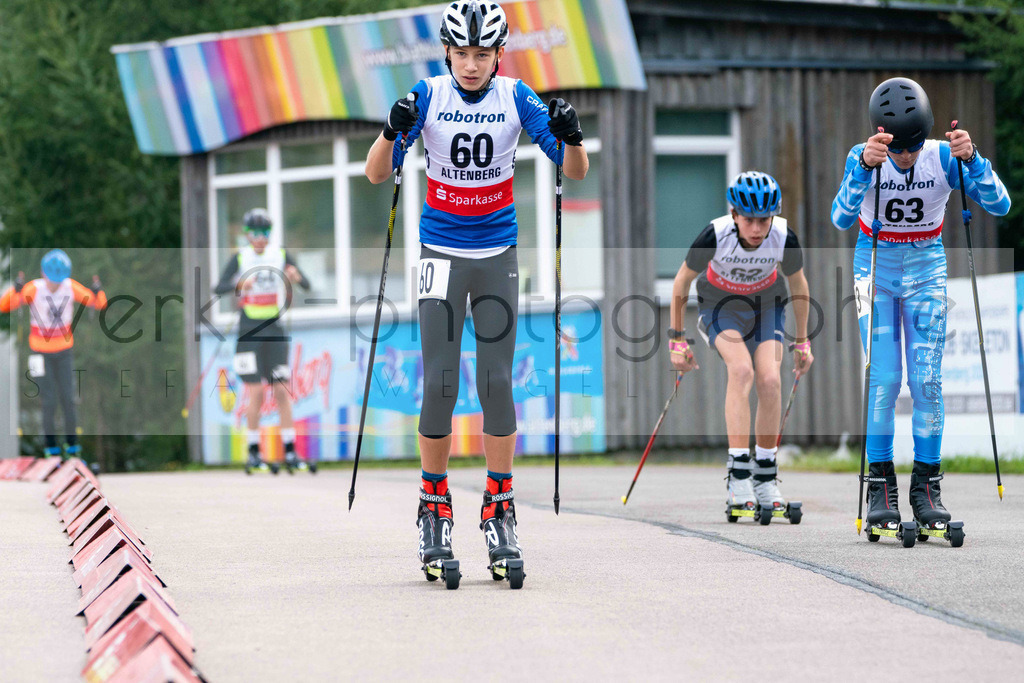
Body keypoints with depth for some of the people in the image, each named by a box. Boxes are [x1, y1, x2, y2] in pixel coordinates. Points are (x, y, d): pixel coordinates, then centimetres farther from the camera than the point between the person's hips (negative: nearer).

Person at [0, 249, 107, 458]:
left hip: (64, 349, 2)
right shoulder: (33, 289, -23)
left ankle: (71, 440, 17)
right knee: (49, 399, -4)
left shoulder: (71, 287, -15)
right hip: (41, 351, -2)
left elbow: (99, 304, -9)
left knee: (67, 397, -1)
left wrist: (97, 291, -32)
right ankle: (50, 443, 14)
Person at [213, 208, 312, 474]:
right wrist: (239, 284, -32)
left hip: (275, 332, 2)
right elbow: (218, 288, -12)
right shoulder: (240, 258, 0)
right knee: (256, 393, -7)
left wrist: (297, 277, -25)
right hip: (249, 332, -2)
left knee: (282, 391, 0)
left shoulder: (281, 256, 6)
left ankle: (290, 452, 3)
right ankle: (254, 453, 2)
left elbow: (307, 285, -1)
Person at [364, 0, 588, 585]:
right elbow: (377, 174, -9)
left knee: (497, 382, -1)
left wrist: (571, 137, -26)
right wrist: (393, 131, -28)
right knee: (439, 383, -6)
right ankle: (435, 509, 7)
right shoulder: (428, 96, -6)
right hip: (442, 252, -1)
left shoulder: (516, 98, -4)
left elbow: (576, 172, -5)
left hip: (499, 255, 1)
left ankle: (500, 511, 9)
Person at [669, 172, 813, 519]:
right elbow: (681, 283, -13)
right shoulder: (716, 235, -31)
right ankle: (739, 475, -28)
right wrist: (677, 339, -7)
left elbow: (799, 286, -4)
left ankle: (766, 477, -3)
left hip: (766, 304, 2)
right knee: (741, 369, -28)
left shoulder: (784, 238, -26)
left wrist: (802, 342, 4)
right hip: (720, 304, -2)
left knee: (770, 380, -18)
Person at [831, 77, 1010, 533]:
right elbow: (841, 218, -33)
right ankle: (881, 487, -2)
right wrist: (865, 165, -47)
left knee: (927, 380, -5)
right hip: (876, 267, -1)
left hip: (926, 268, 1)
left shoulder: (943, 157, -15)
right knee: (884, 379, -10)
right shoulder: (864, 159, -18)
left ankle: (926, 486, 3)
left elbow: (999, 205, -21)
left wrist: (971, 159, -36)